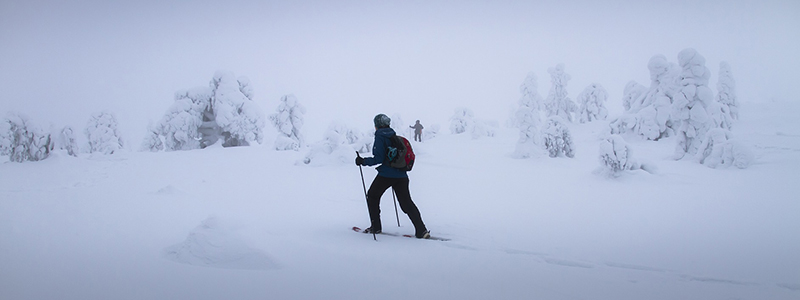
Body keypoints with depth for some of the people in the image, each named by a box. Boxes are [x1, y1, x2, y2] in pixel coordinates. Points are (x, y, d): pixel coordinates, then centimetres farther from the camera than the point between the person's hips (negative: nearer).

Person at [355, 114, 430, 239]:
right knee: (406, 202, 6)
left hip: (386, 175, -6)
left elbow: (378, 158, -15)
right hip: (401, 175, 6)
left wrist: (363, 161, -4)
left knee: (372, 196, 17)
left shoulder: (380, 137, -8)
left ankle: (376, 227, 18)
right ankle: (421, 230, -7)